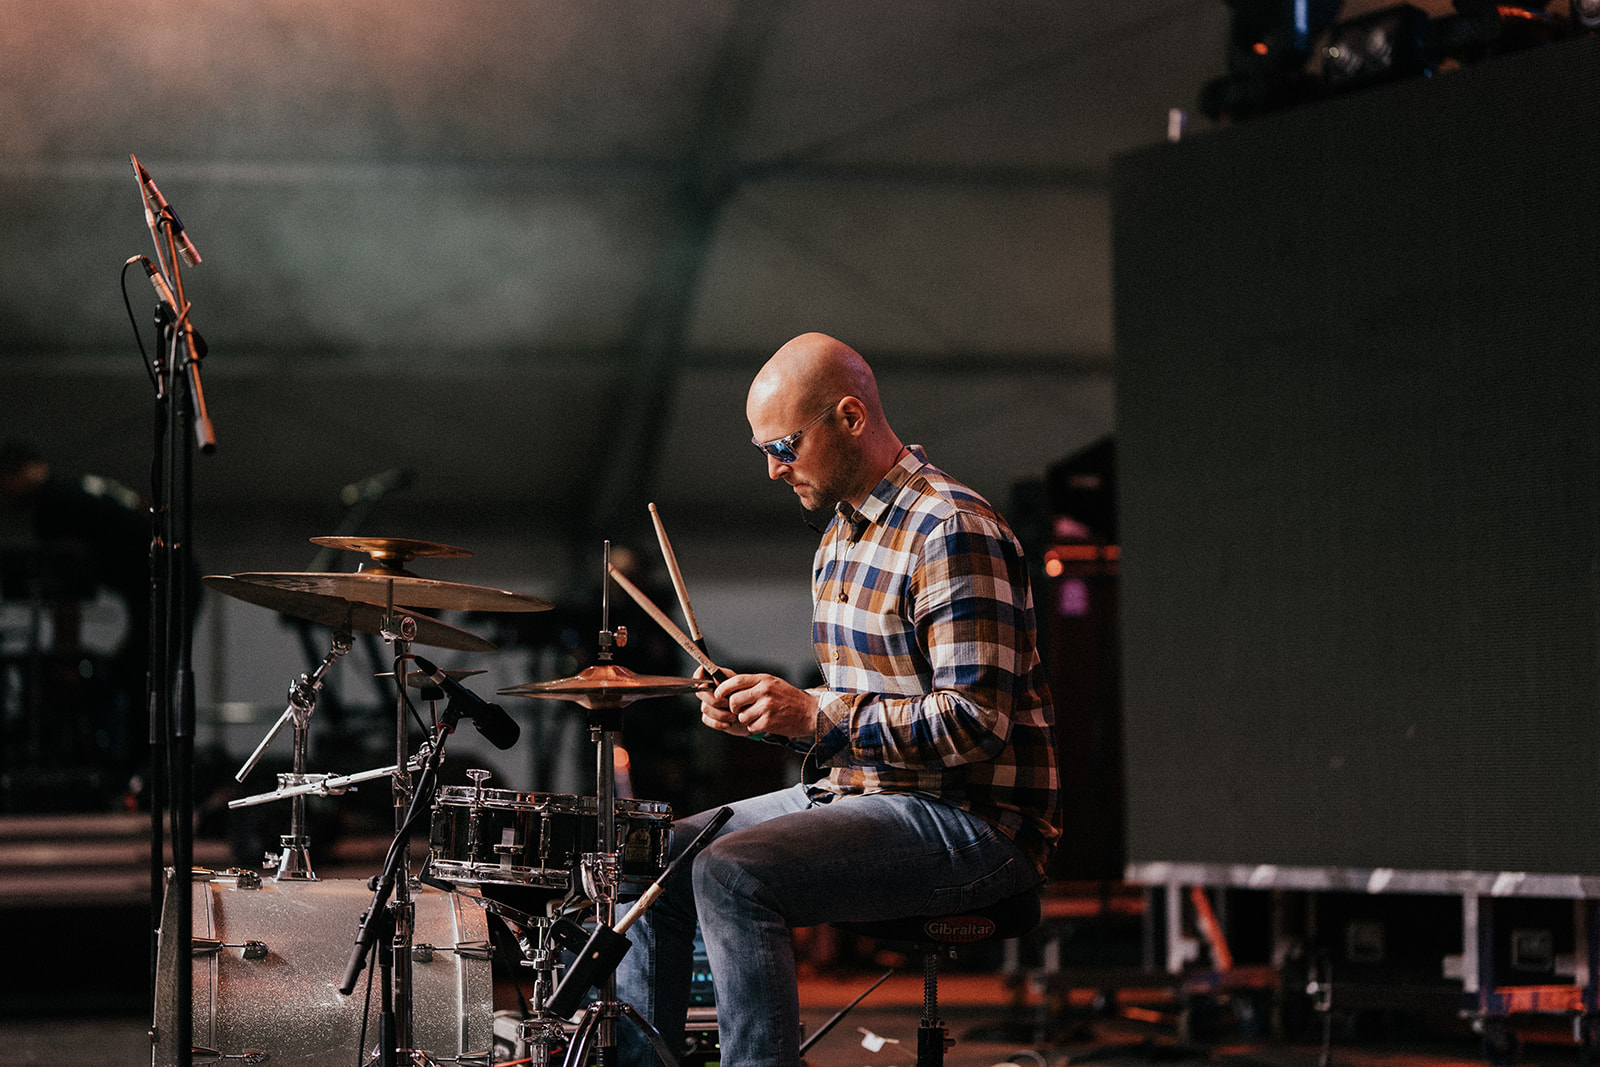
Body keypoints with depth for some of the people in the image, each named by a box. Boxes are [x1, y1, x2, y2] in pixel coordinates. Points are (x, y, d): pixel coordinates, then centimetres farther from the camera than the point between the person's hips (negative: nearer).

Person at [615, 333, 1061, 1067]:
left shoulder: (952, 532, -18)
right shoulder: (843, 533, 14)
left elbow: (977, 722, -24)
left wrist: (817, 718, -22)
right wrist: (772, 712, 2)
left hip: (973, 821, -10)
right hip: (864, 791, 10)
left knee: (731, 872, -26)